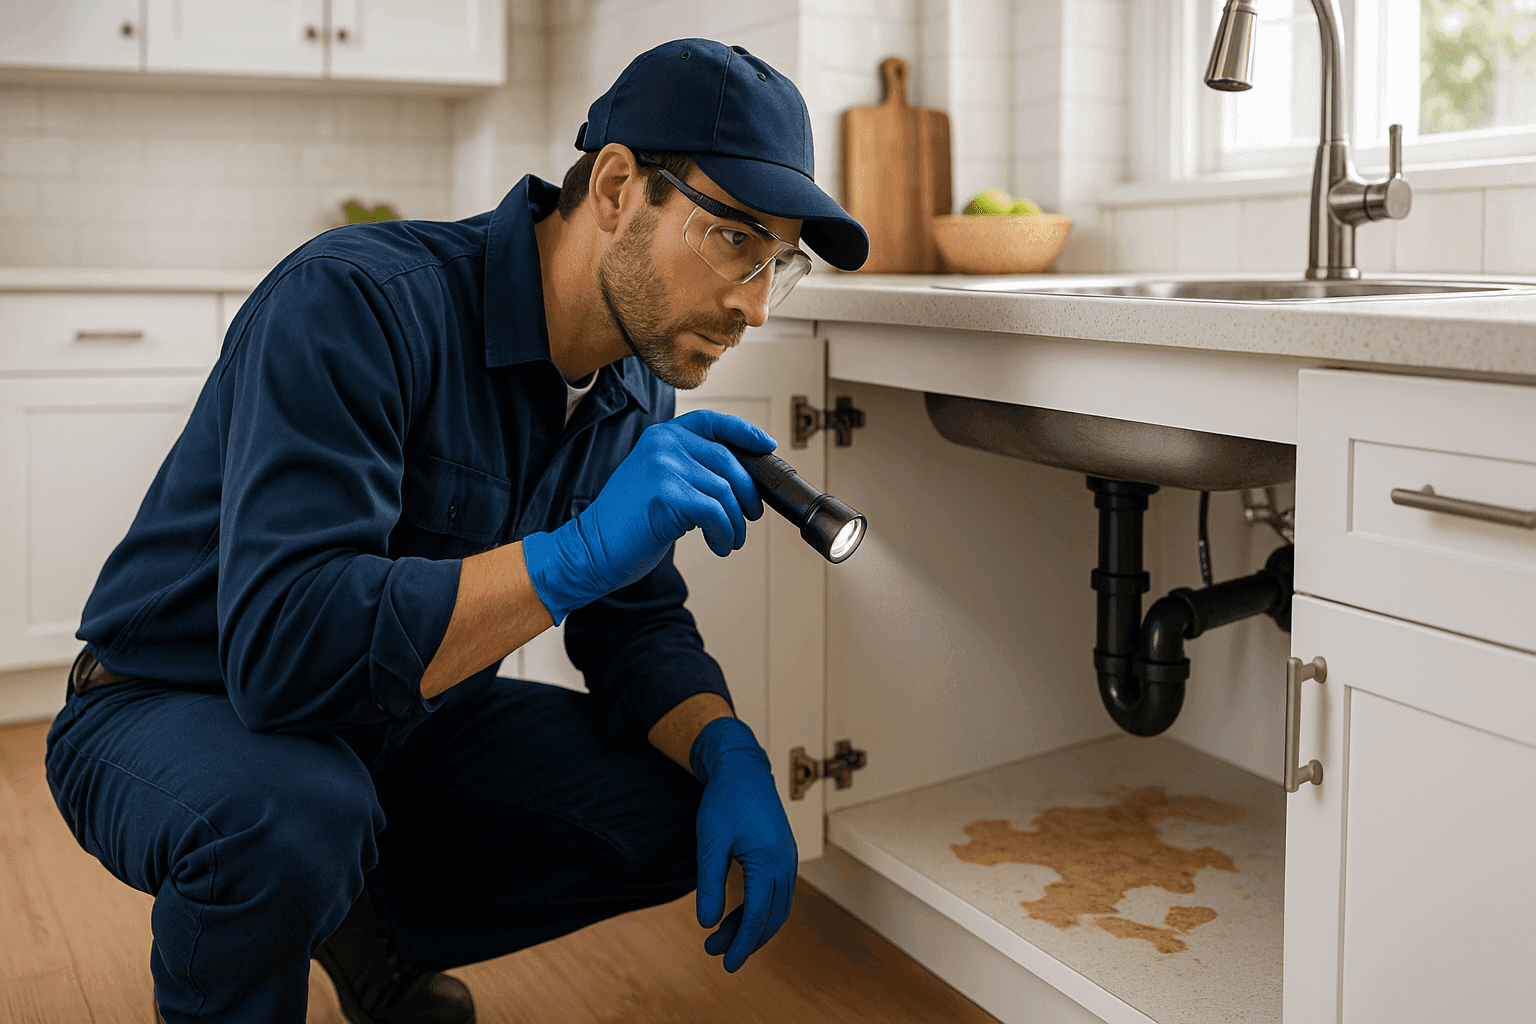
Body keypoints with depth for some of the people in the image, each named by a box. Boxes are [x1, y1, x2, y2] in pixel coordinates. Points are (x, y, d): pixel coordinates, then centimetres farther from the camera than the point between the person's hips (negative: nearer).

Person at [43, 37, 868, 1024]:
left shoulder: (638, 390, -5)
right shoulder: (357, 301, -29)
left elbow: (639, 627, 1)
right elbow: (284, 646, -38)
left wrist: (727, 750, -19)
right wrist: (582, 552, -43)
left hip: (396, 720, 7)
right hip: (171, 711, -6)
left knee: (676, 810, -6)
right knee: (288, 815, -39)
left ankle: (368, 920, 15)